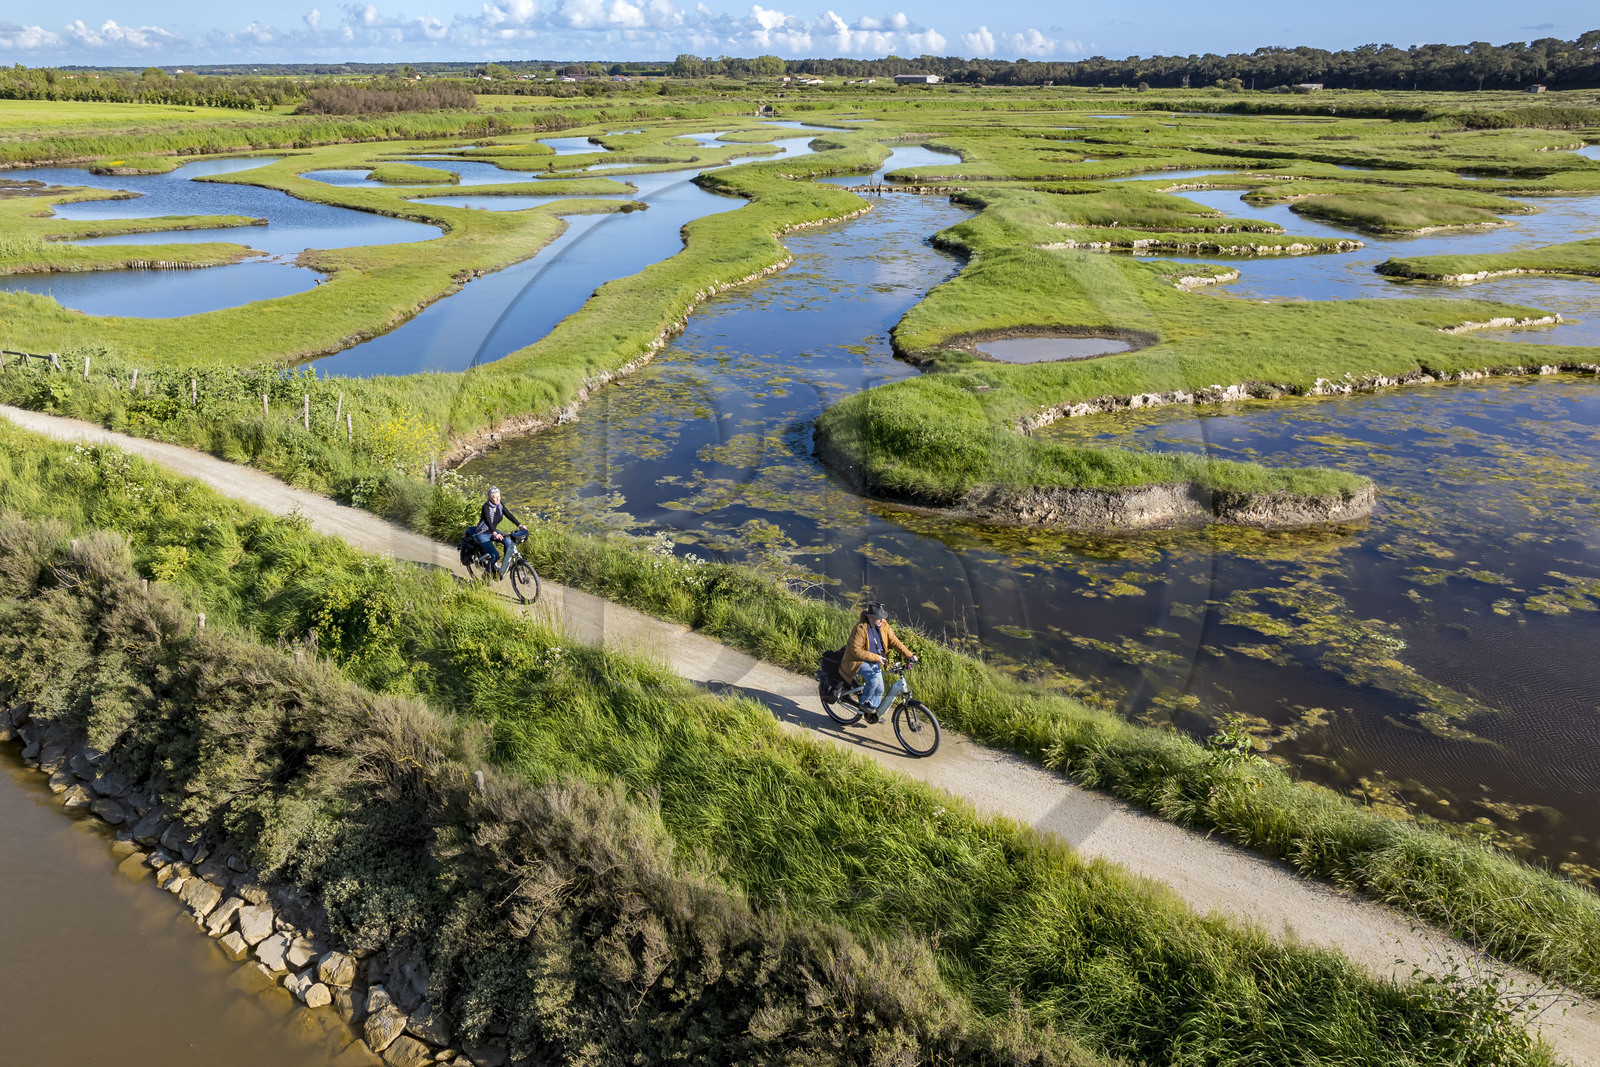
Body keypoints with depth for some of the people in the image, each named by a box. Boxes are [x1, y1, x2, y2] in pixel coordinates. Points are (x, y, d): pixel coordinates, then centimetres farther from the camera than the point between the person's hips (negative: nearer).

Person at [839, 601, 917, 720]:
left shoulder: (883, 625, -6)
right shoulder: (860, 629, -25)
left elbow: (894, 641, -1)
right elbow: (856, 651, -24)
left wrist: (909, 655, -11)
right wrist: (876, 657, -25)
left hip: (875, 662, 7)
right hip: (859, 661, -7)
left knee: (879, 689, 4)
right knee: (874, 679, -30)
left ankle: (872, 713, 29)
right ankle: (864, 703, -6)